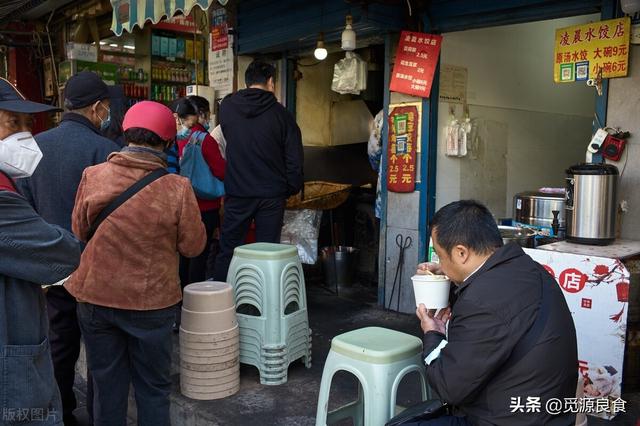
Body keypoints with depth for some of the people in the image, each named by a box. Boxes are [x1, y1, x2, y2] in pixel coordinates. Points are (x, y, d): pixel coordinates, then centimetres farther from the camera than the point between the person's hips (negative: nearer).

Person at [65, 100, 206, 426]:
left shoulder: (93, 176, -10)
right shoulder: (177, 187, -18)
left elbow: (79, 232, 3)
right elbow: (193, 246, -9)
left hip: (96, 298, 2)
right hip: (152, 301, -2)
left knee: (107, 385, 19)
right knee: (153, 387, 16)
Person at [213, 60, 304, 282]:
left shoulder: (227, 107, 0)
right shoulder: (280, 114, -6)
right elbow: (295, 159, -4)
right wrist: (291, 189, 9)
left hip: (237, 193, 1)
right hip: (272, 195, -1)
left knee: (228, 249, 10)